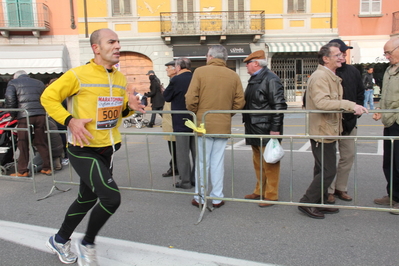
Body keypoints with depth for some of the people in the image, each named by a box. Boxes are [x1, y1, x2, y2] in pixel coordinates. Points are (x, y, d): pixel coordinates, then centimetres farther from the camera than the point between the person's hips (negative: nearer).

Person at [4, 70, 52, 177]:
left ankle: (22, 171, 8)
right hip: (41, 115, 4)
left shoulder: (13, 82, 10)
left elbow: (9, 99, -4)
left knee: (23, 144, 3)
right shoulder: (39, 83, 21)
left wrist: (13, 114, 5)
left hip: (24, 116, -4)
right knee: (42, 143, 10)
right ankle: (47, 168, 13)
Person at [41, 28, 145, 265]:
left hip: (107, 150, 8)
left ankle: (60, 240, 45)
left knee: (87, 199, 20)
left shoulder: (120, 79, 6)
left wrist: (129, 106, -6)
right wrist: (70, 120, -21)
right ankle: (88, 244, 10)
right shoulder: (78, 75, -14)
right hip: (83, 150, -8)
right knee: (112, 197, -18)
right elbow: (48, 97, -7)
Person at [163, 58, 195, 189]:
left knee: (183, 153, 3)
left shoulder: (176, 80, -13)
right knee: (196, 151, 13)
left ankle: (185, 181, 9)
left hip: (181, 121, -5)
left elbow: (166, 96, -3)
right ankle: (196, 178, 21)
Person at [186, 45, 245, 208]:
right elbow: (239, 102, 1)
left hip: (203, 124, -2)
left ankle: (200, 198, 17)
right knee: (218, 162, 11)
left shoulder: (200, 72, -6)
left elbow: (191, 99, -10)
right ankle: (217, 198, 18)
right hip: (224, 125, 3)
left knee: (202, 162, 8)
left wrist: (195, 113, 8)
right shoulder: (233, 76, 2)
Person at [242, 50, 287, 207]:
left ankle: (271, 195, 10)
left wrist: (275, 128, -21)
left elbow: (279, 105, -19)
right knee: (258, 163, 17)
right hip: (254, 130, 10)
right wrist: (247, 123, 21)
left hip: (267, 130, -10)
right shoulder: (253, 79, 16)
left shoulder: (271, 79, -13)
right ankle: (260, 191, 30)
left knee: (269, 163, -1)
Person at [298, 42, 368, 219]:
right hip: (322, 131, -11)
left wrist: (353, 108, 13)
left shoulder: (331, 77, 17)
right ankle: (306, 203, 4)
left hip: (328, 131, 11)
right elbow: (321, 102, -32)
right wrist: (349, 105, -34)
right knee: (328, 171, -7)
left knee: (322, 170, 16)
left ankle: (320, 203, 27)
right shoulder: (320, 76, -18)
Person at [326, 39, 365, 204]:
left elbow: (360, 93, 17)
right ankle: (329, 190, 15)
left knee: (348, 156, 11)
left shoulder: (353, 71, 7)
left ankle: (341, 188, 26)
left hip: (349, 122, 6)